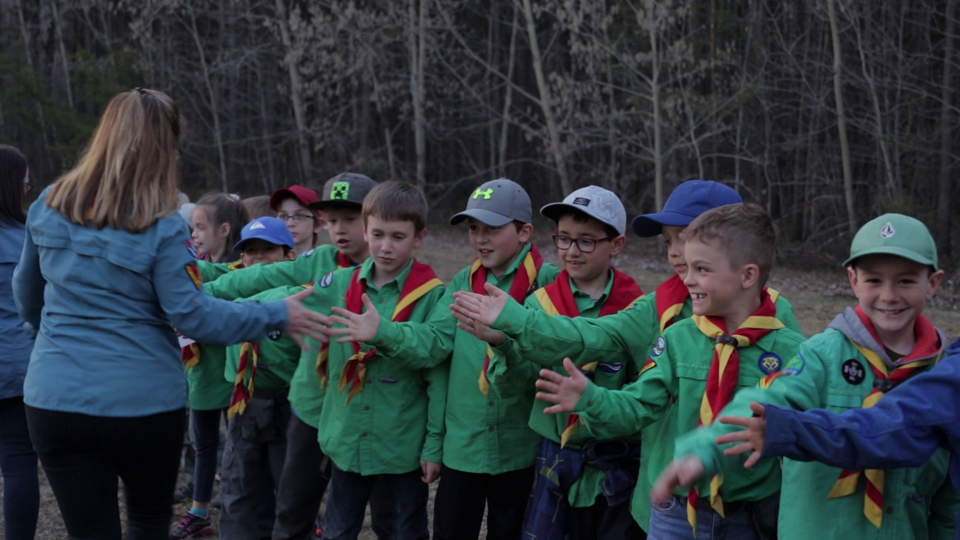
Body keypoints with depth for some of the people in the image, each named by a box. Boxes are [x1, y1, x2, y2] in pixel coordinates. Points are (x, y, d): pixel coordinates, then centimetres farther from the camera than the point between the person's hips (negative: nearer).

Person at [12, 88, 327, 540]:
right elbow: (192, 315, -13)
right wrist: (277, 316, -5)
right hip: (143, 401, -2)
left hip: (54, 401, 3)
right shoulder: (161, 229, -14)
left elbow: (27, 294, 15)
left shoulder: (48, 207, 1)